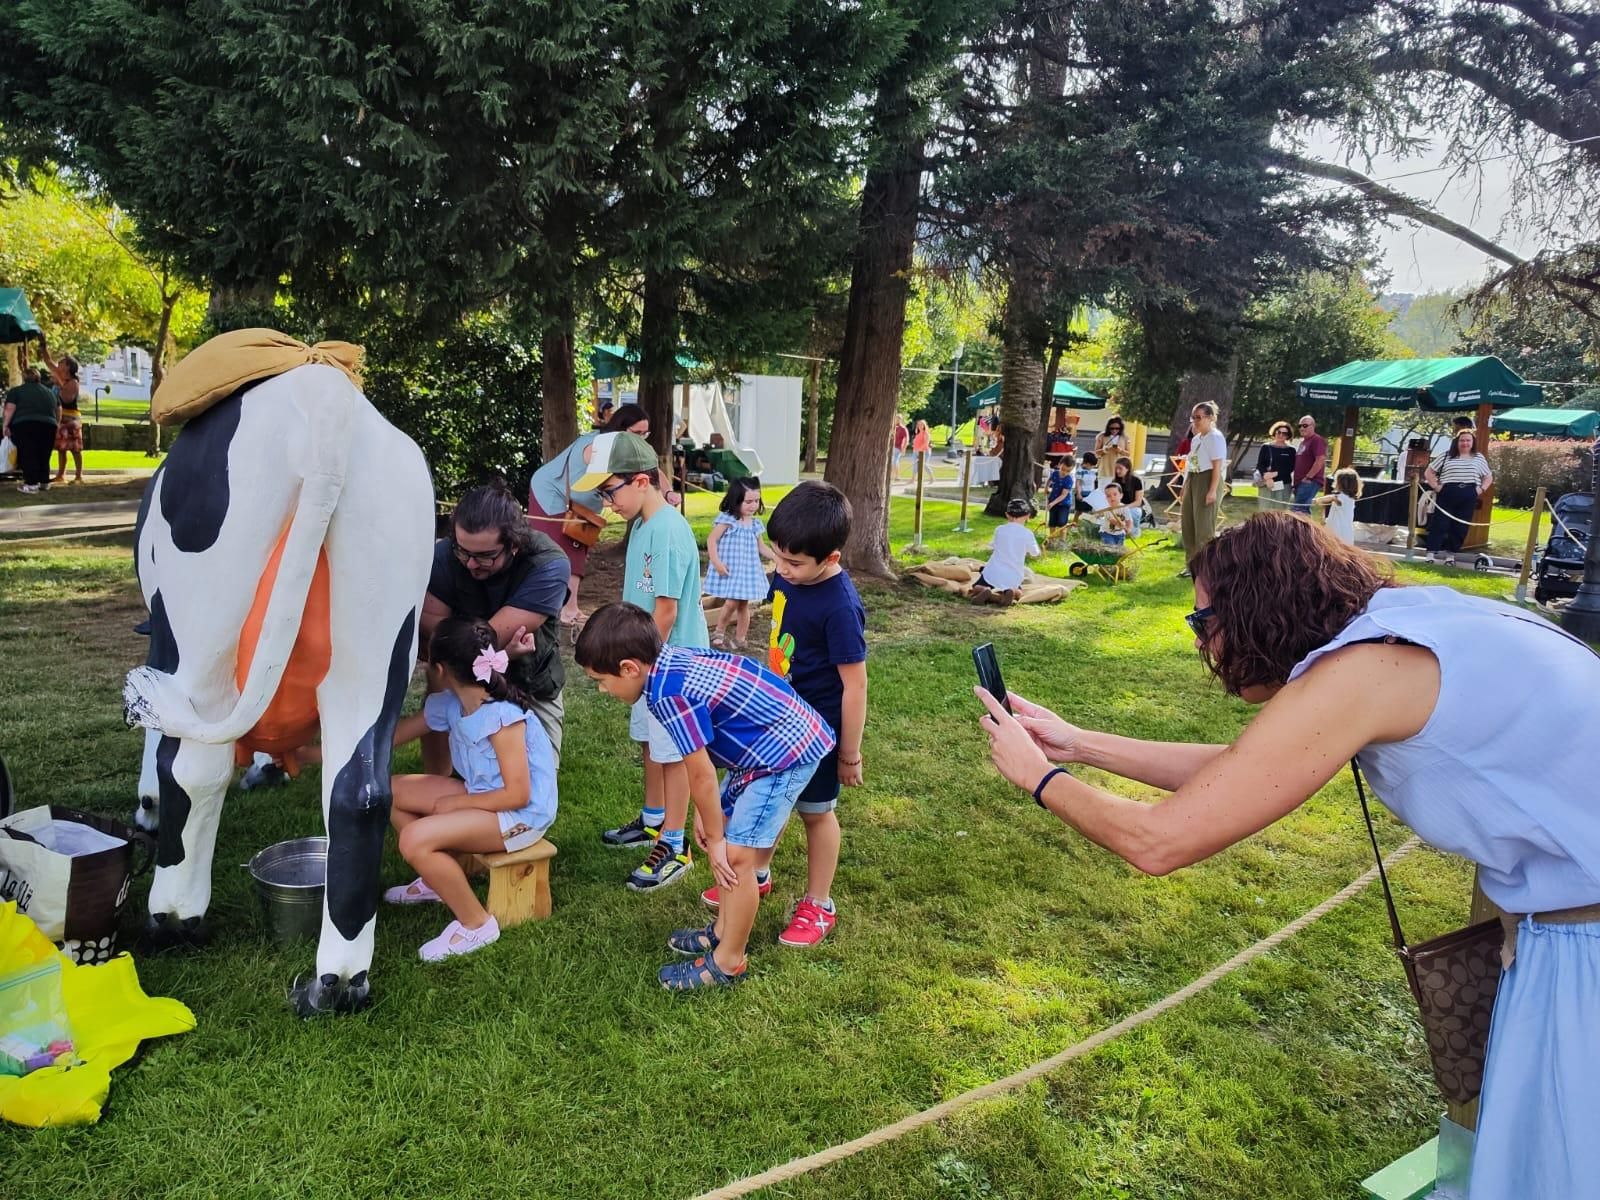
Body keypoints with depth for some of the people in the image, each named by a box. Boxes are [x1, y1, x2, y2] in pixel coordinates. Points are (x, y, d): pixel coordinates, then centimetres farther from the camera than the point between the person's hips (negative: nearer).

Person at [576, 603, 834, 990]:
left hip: (787, 754, -10)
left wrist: (714, 839, -6)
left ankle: (728, 962, 11)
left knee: (735, 855, -5)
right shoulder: (671, 660, 0)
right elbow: (703, 763, 8)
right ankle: (724, 930, 34)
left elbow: (701, 774, -19)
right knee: (727, 839, 18)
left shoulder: (668, 693, -27)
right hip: (774, 741, 10)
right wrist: (707, 815, 13)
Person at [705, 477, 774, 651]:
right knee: (731, 603, -11)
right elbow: (712, 541, -11)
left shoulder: (756, 523, 7)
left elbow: (761, 548, 14)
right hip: (729, 569, -5)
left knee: (744, 604, 10)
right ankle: (719, 633, 12)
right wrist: (716, 562, -21)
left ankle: (740, 639, 21)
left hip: (748, 570, 5)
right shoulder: (727, 519, -10)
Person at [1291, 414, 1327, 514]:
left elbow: (1321, 460, -20)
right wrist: (1295, 482, 19)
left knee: (1298, 510, -20)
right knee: (1304, 510, 12)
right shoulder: (1303, 441, 22)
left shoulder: (1317, 440, -9)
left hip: (1310, 482, -10)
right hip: (1300, 482, 10)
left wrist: (1308, 477, -19)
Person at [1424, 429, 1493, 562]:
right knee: (1439, 525, -6)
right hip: (1447, 495, -2)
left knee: (1461, 528, 4)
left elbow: (1489, 477, 22)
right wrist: (1436, 486, -4)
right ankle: (1430, 554, -6)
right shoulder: (1446, 456, 7)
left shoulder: (1479, 458, 14)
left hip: (1469, 499, 2)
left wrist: (1481, 489, 5)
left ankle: (1450, 555, 13)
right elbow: (1428, 472, 8)